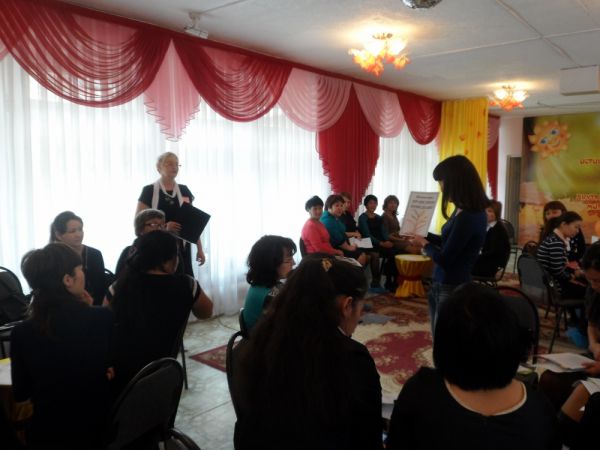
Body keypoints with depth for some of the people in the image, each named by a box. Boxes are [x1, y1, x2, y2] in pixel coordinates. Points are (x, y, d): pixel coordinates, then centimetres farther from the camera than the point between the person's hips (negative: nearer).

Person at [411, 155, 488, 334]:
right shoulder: (466, 211, 5)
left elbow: (444, 259, -19)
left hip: (451, 288, -9)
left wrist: (424, 244, -2)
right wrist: (425, 235, 16)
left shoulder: (467, 217, -24)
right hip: (443, 284, 9)